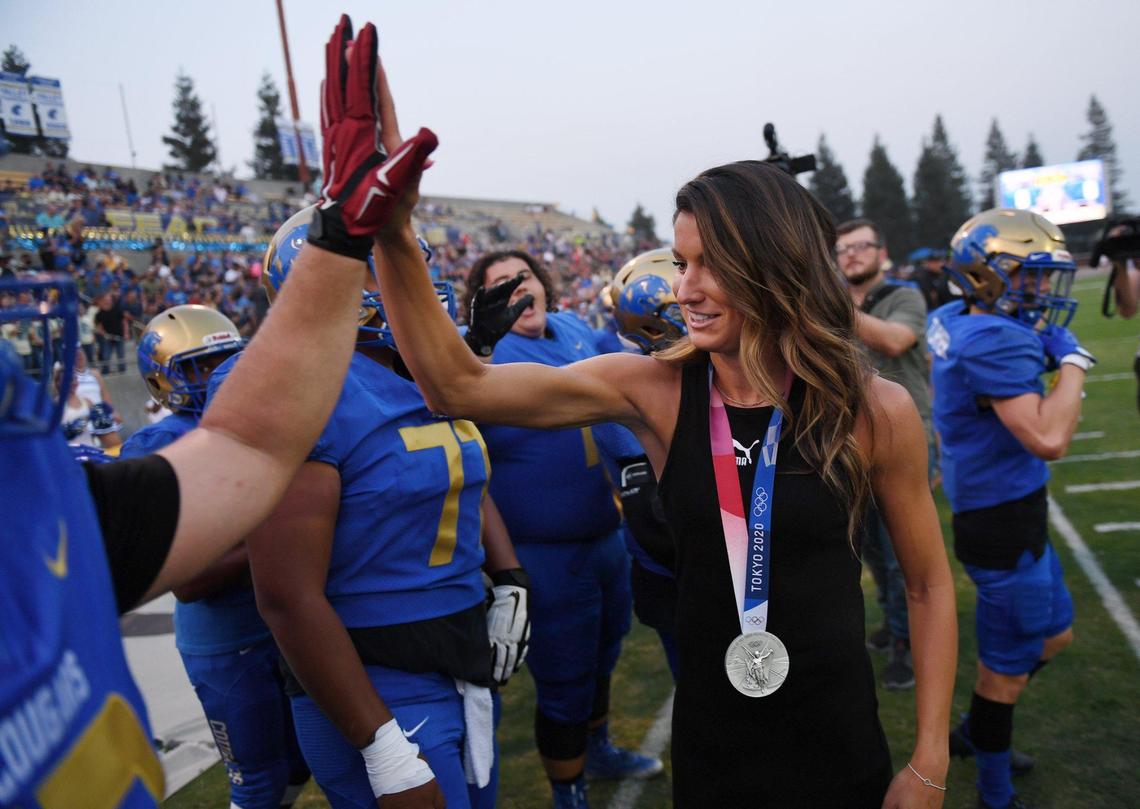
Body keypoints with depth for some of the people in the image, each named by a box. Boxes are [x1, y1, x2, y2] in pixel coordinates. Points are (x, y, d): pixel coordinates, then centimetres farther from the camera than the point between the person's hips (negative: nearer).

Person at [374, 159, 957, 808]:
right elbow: (458, 387, -18)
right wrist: (395, 239, -28)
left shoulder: (875, 411, -13)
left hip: (838, 745, -1)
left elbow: (929, 586, -2)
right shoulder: (655, 390, -11)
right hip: (706, 741, 1)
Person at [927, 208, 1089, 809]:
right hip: (1002, 524, -10)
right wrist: (1072, 361, -19)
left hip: (1013, 515, 10)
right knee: (1008, 667, 8)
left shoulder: (953, 320, 2)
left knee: (1053, 634, 26)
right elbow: (1048, 439, -32)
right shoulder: (997, 342, -25)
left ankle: (976, 731, 41)